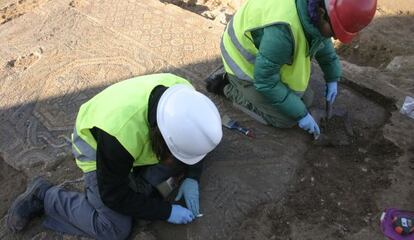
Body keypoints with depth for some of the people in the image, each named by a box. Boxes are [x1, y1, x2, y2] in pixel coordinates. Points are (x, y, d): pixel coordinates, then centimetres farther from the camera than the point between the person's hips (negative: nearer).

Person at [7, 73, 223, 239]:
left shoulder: (183, 95, -28)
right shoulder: (120, 133, -43)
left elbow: (193, 140, -4)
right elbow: (114, 196, -25)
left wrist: (191, 178, -15)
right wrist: (165, 211, -20)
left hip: (142, 135, 6)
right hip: (96, 143, -5)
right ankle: (43, 195, 4)